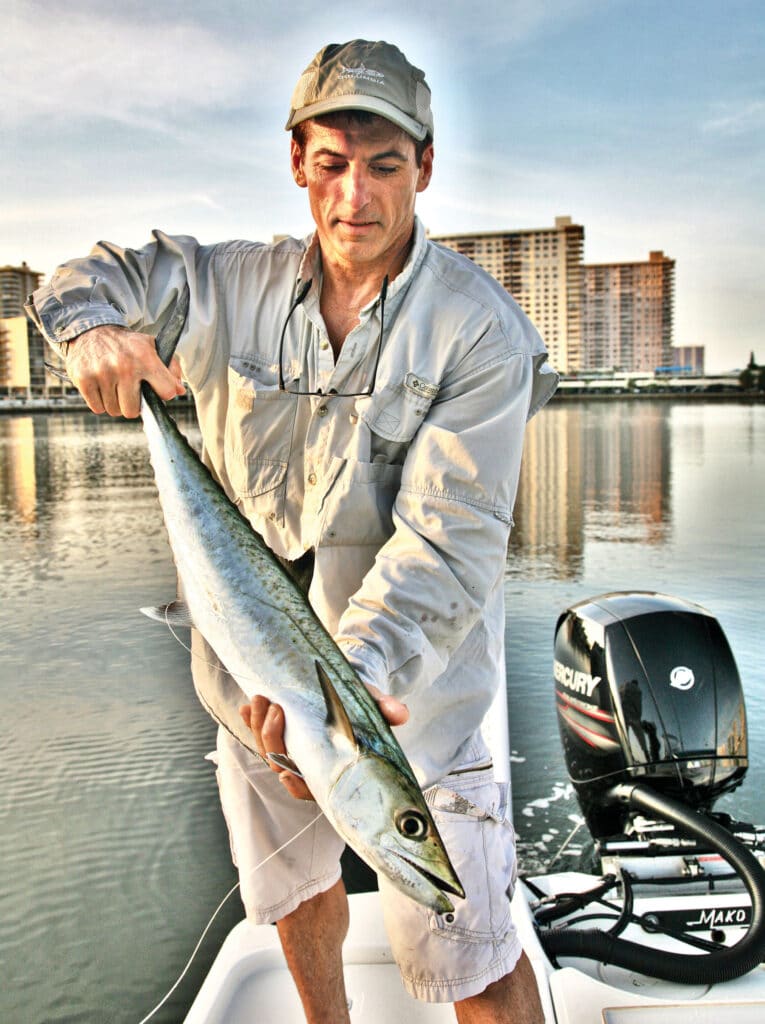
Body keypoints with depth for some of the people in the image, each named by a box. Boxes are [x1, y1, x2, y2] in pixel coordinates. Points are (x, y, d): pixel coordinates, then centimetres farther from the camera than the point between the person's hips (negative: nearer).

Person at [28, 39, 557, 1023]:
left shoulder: (481, 330, -14)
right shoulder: (234, 285, -1)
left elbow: (447, 536, -21)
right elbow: (101, 271, 9)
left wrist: (353, 666, -35)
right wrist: (95, 325, -17)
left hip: (407, 687, -4)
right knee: (293, 890, 27)